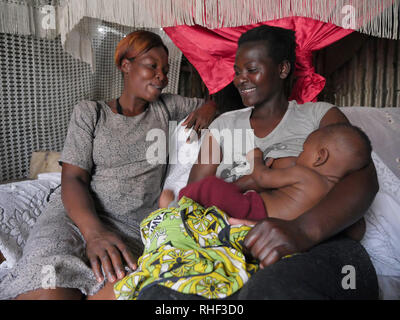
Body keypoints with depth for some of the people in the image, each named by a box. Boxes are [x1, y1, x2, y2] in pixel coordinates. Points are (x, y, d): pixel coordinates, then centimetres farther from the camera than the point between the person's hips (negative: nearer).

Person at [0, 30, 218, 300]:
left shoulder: (165, 106, 16)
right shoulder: (90, 112, 7)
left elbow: (210, 103, 29)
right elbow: (73, 179, -2)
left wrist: (205, 111, 2)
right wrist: (94, 231, -21)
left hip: (133, 226, 2)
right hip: (76, 214, -1)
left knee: (113, 288, -31)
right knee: (48, 290, -31)